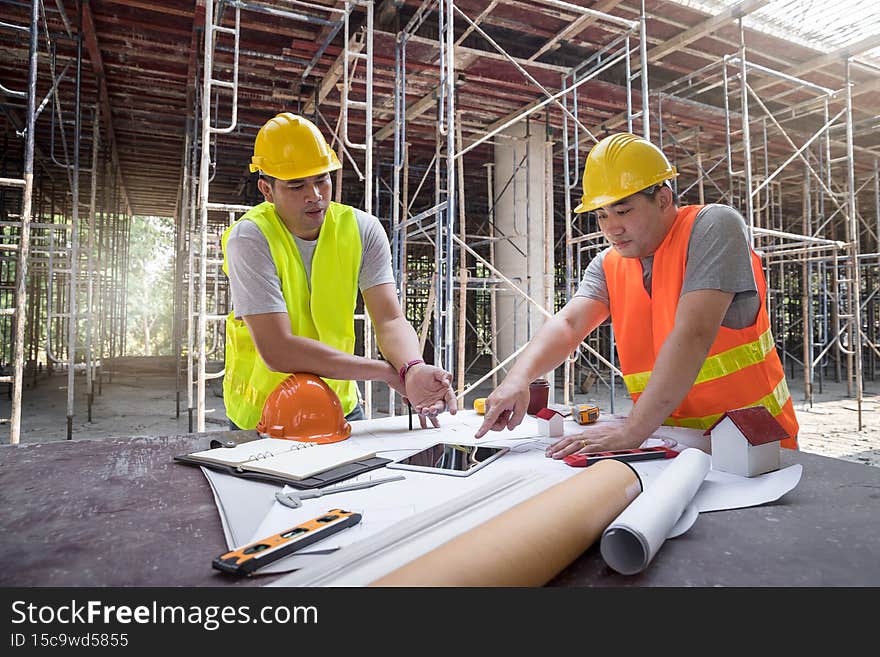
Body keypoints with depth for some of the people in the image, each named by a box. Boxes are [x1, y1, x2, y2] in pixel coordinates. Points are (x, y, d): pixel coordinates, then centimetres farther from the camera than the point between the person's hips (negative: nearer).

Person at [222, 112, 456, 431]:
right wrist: (390, 371, -27)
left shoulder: (363, 230, -6)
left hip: (339, 404, 2)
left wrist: (414, 369, -37)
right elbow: (277, 351, -26)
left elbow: (390, 320, -14)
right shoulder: (250, 238, -18)